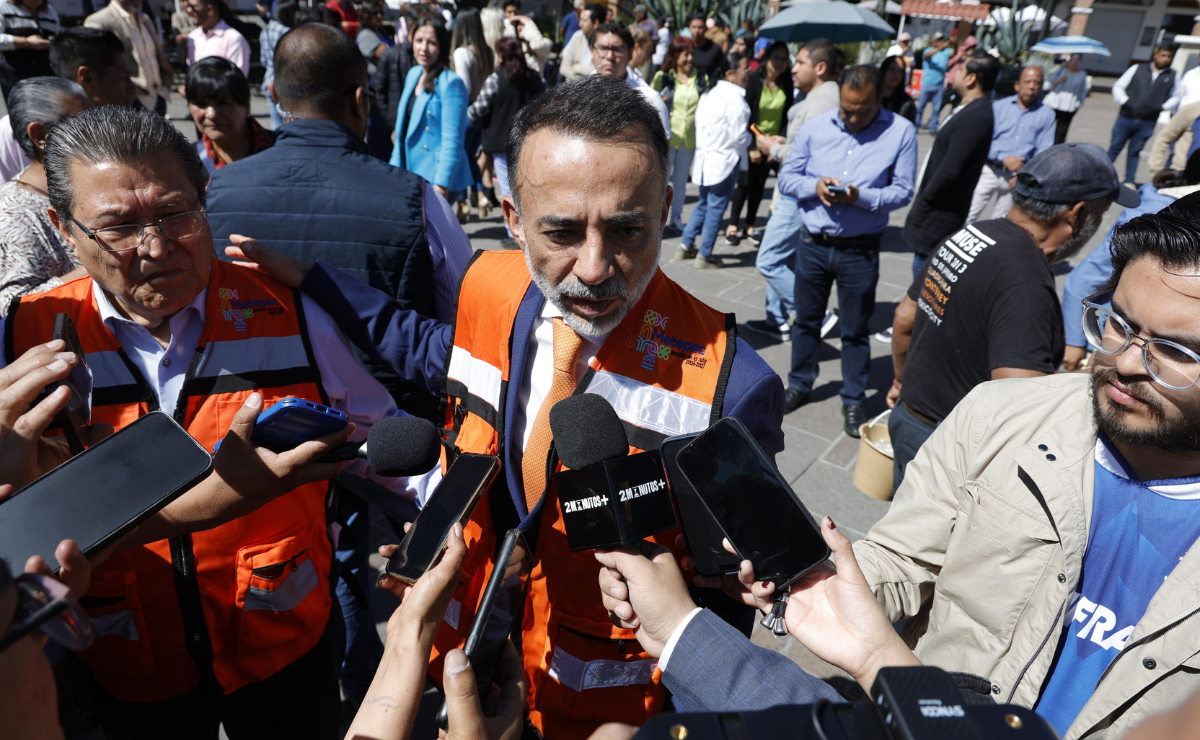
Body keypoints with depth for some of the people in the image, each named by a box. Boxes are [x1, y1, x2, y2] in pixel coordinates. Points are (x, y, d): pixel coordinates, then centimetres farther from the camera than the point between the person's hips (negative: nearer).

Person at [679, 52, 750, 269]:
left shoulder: (709, 93, 8)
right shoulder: (734, 98, -18)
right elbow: (739, 137, -18)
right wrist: (751, 137, 4)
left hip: (705, 157, 8)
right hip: (724, 160, -8)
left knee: (704, 204, 20)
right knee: (716, 209, 2)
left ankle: (685, 246, 25)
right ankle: (704, 256, 8)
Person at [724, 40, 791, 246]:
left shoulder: (786, 84, -1)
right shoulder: (754, 80, -12)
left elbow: (786, 114, 2)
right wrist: (751, 146, -16)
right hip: (750, 142, -4)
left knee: (759, 185, 8)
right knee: (745, 184, 0)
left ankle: (750, 226, 19)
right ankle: (732, 226, 11)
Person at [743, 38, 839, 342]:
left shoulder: (821, 103, -20)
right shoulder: (821, 97, 13)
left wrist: (773, 148, -11)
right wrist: (785, 142, 9)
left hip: (800, 195, -11)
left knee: (769, 261, -6)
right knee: (782, 259, 17)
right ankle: (778, 319, 27)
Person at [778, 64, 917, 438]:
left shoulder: (901, 132, -6)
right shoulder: (816, 127, 0)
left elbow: (902, 191, -8)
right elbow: (786, 177, 2)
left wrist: (861, 196, -24)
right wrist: (814, 186, -18)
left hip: (860, 250, -2)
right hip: (813, 244, 2)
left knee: (855, 330, 9)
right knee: (806, 320, 16)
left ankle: (853, 401, 25)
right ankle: (799, 385, 35)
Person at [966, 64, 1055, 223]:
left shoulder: (1047, 114, 4)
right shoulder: (999, 107, 5)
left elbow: (1044, 151, -2)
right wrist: (1005, 158, -18)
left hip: (1020, 175, 1)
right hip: (990, 170, 0)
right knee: (969, 217, -5)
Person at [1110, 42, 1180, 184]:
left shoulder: (1173, 76, 9)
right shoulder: (1137, 69, 5)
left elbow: (1176, 97, 17)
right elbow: (1118, 86, 6)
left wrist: (1163, 107, 1)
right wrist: (1124, 101, -7)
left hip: (1147, 123, 1)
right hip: (1126, 118, -1)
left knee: (1135, 152, 7)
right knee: (1115, 147, 0)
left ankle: (1129, 181, 12)